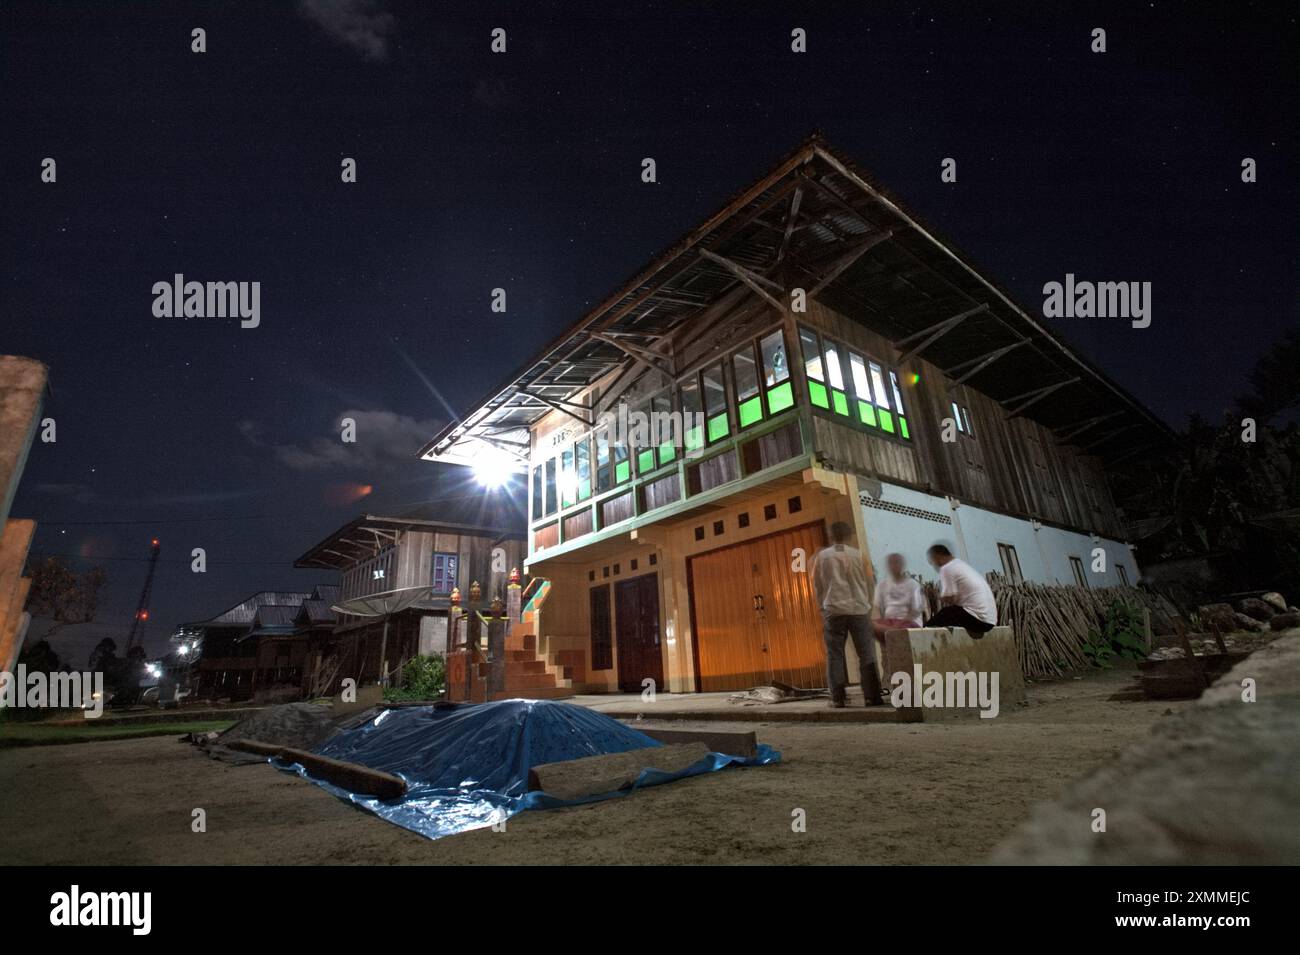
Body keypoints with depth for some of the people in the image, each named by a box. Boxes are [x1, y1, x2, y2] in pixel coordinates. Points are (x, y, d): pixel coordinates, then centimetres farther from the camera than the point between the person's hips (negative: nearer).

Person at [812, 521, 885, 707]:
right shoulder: (857, 555, 2)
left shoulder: (822, 556, 3)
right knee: (866, 654, 6)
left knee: (835, 655, 3)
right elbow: (866, 581, 12)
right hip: (858, 608, 0)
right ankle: (871, 696, 5)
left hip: (833, 610, 0)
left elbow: (817, 585, 9)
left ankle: (837, 698, 2)